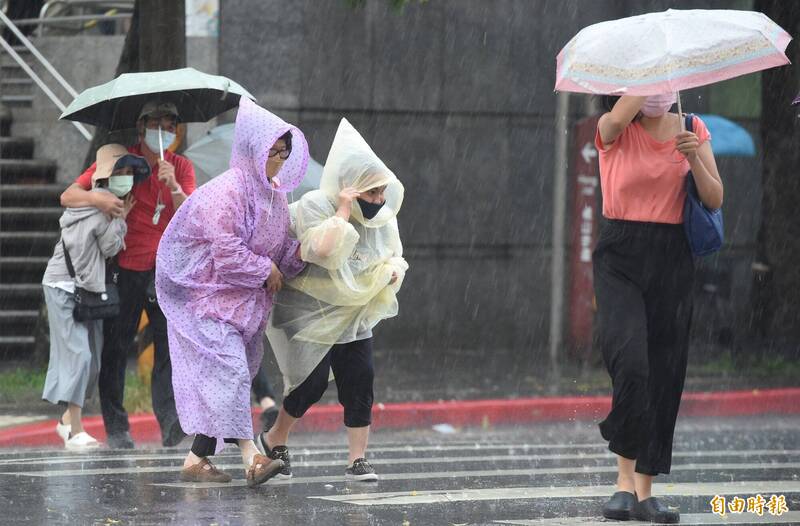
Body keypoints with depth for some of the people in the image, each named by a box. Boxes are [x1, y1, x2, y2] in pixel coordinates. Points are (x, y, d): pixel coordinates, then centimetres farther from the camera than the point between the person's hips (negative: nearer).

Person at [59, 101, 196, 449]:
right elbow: (68, 196, -3)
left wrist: (173, 187, -22)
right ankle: (116, 429, 5)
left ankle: (170, 423, -20)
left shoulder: (181, 167, 7)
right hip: (126, 267, -1)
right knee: (116, 347, 0)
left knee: (172, 342, -13)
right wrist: (97, 198, -23)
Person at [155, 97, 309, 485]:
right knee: (229, 369, -17)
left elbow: (278, 250, 15)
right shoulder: (226, 193, -20)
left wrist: (297, 254, -7)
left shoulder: (275, 194, 9)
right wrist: (267, 270, -11)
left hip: (244, 301, 9)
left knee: (218, 379, 8)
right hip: (206, 296, -9)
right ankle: (250, 456, -26)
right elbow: (227, 255, -23)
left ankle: (197, 459, 13)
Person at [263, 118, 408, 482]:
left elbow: (395, 256, 12)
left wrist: (394, 270, -11)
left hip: (353, 315, 6)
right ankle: (274, 440, 17)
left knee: (360, 380, -6)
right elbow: (323, 251, -35)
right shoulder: (314, 206, -20)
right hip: (310, 312, -5)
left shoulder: (383, 215, -1)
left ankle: (358, 459, -3)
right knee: (312, 382, -9)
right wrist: (343, 212, -33)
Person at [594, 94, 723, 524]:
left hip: (672, 261, 4)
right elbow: (619, 118, -28)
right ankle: (626, 477, -11)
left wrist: (694, 159, -14)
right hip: (620, 258, -3)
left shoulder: (692, 130, 8)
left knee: (664, 373, 3)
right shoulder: (614, 130, -2)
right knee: (630, 360, -23)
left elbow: (715, 200, 3)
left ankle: (644, 489, 11)